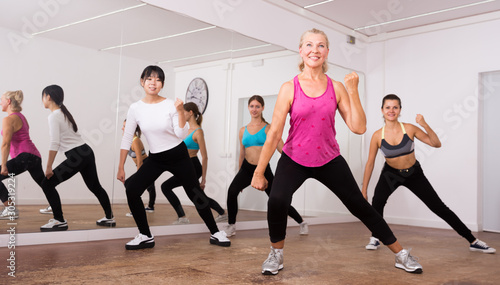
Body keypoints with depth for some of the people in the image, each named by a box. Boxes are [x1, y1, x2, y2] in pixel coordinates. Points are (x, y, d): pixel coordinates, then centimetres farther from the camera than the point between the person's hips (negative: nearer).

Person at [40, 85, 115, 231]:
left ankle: (59, 221, 1)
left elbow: (54, 143, -19)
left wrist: (49, 167, -17)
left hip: (77, 156, -10)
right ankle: (109, 218, 29)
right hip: (87, 152, 10)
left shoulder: (54, 116, -10)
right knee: (95, 186, 20)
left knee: (47, 184, -2)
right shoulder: (64, 113, 17)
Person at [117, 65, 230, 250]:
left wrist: (180, 111, -26)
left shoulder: (171, 105, -12)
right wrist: (121, 167, -2)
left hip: (178, 155, -2)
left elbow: (182, 134, -14)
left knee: (196, 195, 4)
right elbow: (127, 139, -1)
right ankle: (145, 236, -2)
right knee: (131, 189, -17)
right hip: (155, 158, 2)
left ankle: (215, 233, 23)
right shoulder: (135, 108, -6)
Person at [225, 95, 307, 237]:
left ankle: (302, 223, 28)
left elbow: (283, 150, -8)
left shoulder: (269, 128, -2)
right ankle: (231, 226, -6)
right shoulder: (243, 130, 11)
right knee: (232, 191, -24)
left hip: (264, 169, -3)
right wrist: (239, 173, 24)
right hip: (246, 168, 3)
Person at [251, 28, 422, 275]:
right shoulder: (289, 88, -8)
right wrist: (259, 172, -8)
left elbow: (359, 127, -9)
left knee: (359, 205, 8)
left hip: (329, 160, 2)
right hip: (294, 160, -2)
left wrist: (353, 91, -15)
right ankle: (276, 255, 3)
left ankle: (401, 255, 26)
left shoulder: (336, 88, -3)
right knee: (277, 201, -26)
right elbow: (274, 134, -9)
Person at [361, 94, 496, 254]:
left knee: (439, 208, 1)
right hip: (391, 174, 0)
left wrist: (425, 125, -32)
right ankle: (375, 238, -4)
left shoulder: (409, 129, -17)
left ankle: (473, 241, 13)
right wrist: (364, 189, -7)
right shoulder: (378, 136, -16)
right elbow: (370, 163, -9)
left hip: (414, 174, 0)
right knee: (377, 202, -27)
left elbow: (436, 144, -16)